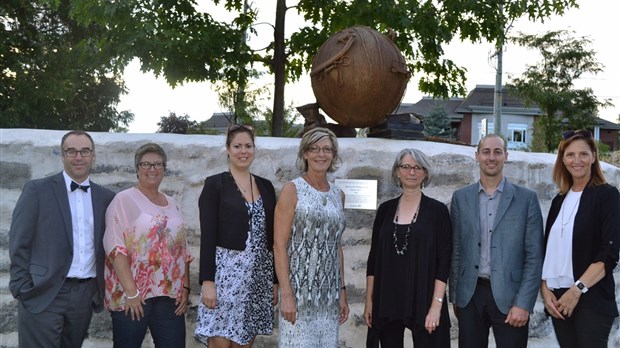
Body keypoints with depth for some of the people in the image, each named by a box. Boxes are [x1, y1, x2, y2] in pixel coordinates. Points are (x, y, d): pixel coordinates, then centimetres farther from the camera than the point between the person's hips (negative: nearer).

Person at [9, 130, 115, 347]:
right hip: (43, 294, -4)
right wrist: (23, 290, -8)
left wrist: (103, 289, 7)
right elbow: (19, 244, -3)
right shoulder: (37, 190, -2)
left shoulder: (106, 198, 9)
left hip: (86, 294, 4)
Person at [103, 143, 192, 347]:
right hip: (132, 295, -5)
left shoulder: (172, 204, 15)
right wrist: (131, 291, -17)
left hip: (169, 295, 5)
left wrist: (185, 287, 5)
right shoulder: (124, 199, -2)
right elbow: (115, 247, -11)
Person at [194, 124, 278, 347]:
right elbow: (207, 236, -7)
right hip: (226, 271, -4)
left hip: (259, 274, 4)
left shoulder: (266, 186, 12)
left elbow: (271, 236, 13)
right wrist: (207, 280, -14)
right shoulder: (215, 184, -1)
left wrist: (276, 280, 9)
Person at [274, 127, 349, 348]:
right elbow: (279, 245, -9)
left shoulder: (338, 195, 12)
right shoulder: (292, 190, -4)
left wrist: (342, 292, 12)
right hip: (298, 290, -5)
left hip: (329, 294, 5)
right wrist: (286, 294, -15)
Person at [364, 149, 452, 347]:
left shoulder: (437, 210, -2)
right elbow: (374, 257, 9)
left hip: (423, 299, -3)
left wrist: (436, 305, -13)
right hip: (387, 300, 3)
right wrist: (369, 300, 4)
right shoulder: (385, 209, 7)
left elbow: (444, 261, -6)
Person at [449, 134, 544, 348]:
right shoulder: (461, 198, 7)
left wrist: (523, 303, -9)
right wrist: (454, 296, 6)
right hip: (470, 296, 2)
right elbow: (455, 251, 9)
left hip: (509, 296, -2)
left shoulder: (526, 199, 1)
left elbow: (534, 256, -2)